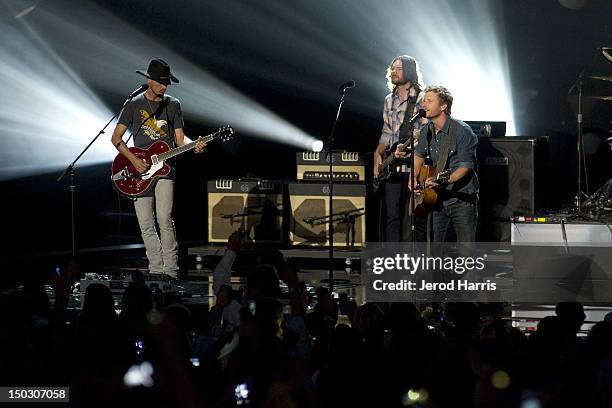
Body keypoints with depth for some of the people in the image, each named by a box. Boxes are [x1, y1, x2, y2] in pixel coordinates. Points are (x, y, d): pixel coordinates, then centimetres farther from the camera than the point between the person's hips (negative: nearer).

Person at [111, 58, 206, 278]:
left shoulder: (173, 105, 10)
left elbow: (180, 138, 9)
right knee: (146, 224, 1)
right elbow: (116, 138, 4)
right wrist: (133, 160, -9)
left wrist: (193, 145, -13)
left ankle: (170, 270, -12)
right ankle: (156, 270, 10)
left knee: (165, 219, -15)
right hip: (139, 171, 1)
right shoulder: (134, 105, 5)